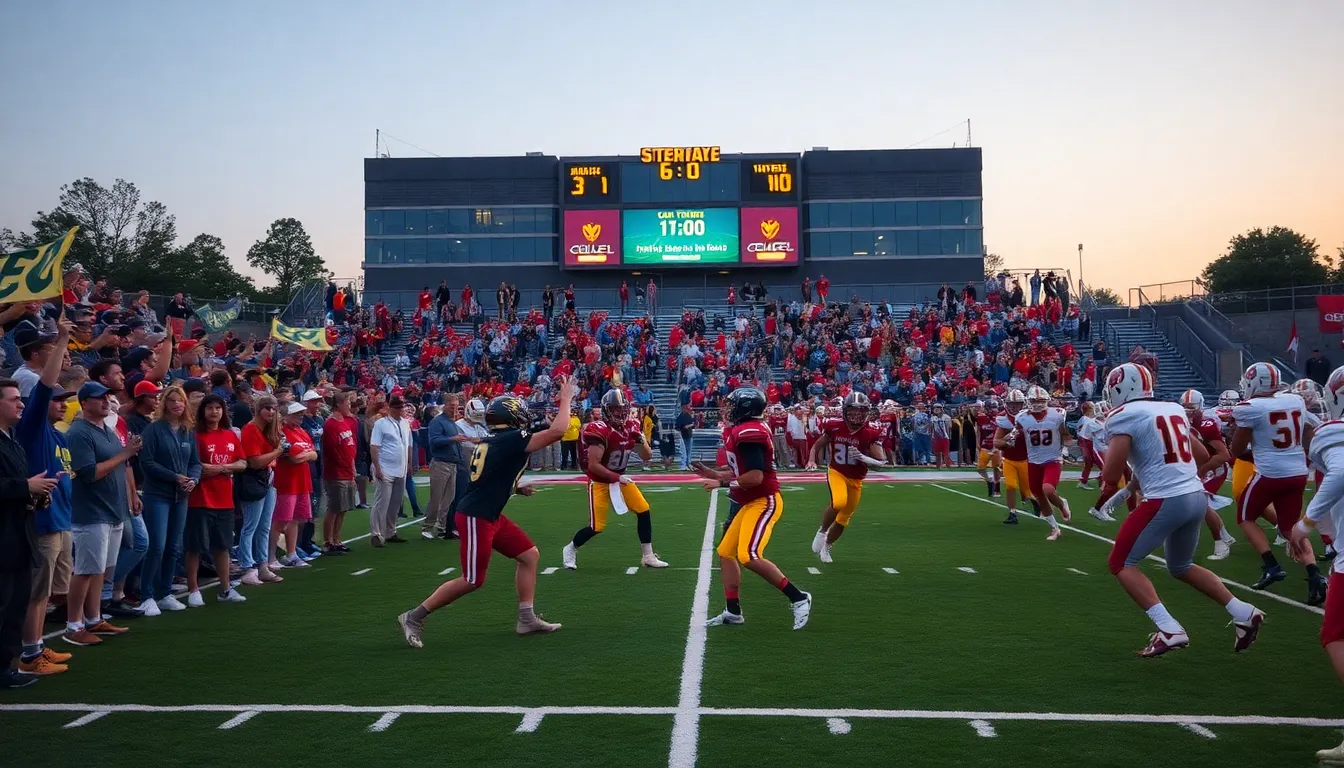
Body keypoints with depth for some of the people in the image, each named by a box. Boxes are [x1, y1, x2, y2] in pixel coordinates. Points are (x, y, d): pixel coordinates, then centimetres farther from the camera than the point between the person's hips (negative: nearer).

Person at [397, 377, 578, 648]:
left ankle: (527, 619, 16)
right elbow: (557, 431, -21)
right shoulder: (511, 440, -16)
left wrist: (515, 488, 13)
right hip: (476, 518, -10)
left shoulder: (490, 442, 11)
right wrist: (566, 398, -9)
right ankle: (414, 617, 8)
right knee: (472, 581, -3)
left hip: (490, 516, 10)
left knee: (529, 555, 12)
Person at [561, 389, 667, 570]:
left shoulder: (631, 427, -2)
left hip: (620, 478, 7)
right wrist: (617, 477, -27)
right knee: (597, 527, -7)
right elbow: (593, 465, -26)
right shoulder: (598, 430, -24)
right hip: (600, 481, -7)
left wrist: (641, 442, -17)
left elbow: (647, 457, 2)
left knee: (644, 511, -2)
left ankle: (648, 556, 8)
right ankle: (570, 549, 20)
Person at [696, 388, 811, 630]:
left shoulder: (748, 432, -19)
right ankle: (733, 611, 19)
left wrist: (721, 483, -17)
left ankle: (798, 597, -7)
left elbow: (755, 477, -25)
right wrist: (712, 473, 17)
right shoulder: (741, 431, 12)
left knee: (749, 557, -20)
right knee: (725, 552, 13)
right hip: (751, 503, 11)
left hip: (764, 502, -11)